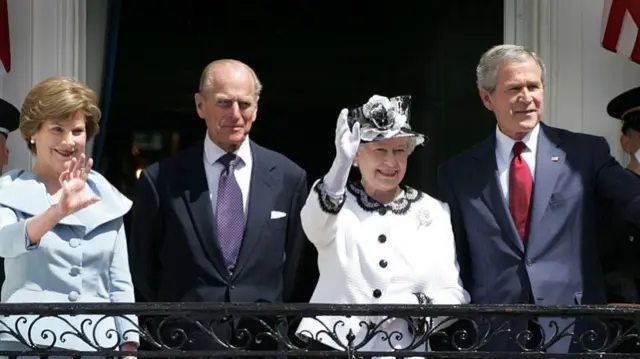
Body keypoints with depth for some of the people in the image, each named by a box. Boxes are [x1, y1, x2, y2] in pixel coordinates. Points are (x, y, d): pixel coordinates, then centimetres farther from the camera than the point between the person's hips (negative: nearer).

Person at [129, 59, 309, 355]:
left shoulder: (289, 178, 2)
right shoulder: (161, 180, -3)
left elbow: (294, 269, 9)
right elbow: (145, 270, 5)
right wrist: (176, 323, 4)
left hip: (264, 341, 1)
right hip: (187, 341, -1)